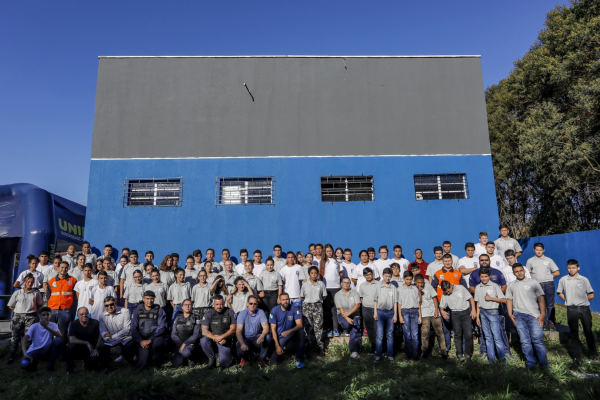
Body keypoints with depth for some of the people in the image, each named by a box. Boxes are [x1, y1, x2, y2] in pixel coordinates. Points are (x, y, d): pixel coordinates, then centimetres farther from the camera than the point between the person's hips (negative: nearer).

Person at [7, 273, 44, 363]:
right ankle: (11, 356, 7)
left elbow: (40, 304, 16)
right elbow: (11, 306, 12)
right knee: (15, 336, -1)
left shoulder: (36, 293, 7)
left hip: (30, 317, 0)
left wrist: (31, 308, 5)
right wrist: (20, 309, 4)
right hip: (18, 316, 1)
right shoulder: (17, 293, 6)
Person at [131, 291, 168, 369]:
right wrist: (141, 341, -14)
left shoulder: (159, 311, 1)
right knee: (141, 365, -13)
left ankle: (156, 362, -7)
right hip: (142, 339, 1)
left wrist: (150, 340, -18)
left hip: (155, 337, -1)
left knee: (157, 343, -37)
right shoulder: (138, 311, 7)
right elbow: (133, 328, 2)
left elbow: (162, 327, -7)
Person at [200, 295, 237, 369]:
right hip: (212, 340, 1)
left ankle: (229, 357, 19)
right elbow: (204, 331, -10)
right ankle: (212, 359, -6)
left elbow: (233, 329, -5)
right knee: (203, 341, -31)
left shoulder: (230, 312, -3)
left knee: (223, 364, -17)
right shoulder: (208, 314, -4)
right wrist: (215, 338, -23)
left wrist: (221, 337, -19)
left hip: (225, 341, -1)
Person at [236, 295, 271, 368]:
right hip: (245, 339, -1)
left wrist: (262, 336, -37)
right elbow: (238, 331, -18)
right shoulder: (242, 314, -11)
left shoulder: (260, 312, -5)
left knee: (267, 337, -29)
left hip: (256, 338, 2)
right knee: (241, 350, -32)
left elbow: (266, 327, -13)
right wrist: (242, 343, -36)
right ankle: (243, 358, 10)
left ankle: (261, 359, -6)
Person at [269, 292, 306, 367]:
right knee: (274, 361, -12)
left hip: (291, 334, 1)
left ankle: (299, 360, -19)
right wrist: (277, 346, -18)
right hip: (279, 336, -1)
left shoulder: (294, 309, -13)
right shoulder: (274, 310, -14)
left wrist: (288, 331, -36)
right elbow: (273, 329, -12)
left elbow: (299, 325, -19)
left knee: (301, 332, -32)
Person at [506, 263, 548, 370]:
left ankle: (544, 364, 3)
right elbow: (509, 300, 15)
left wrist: (542, 314, -5)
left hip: (534, 315, -2)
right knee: (525, 341, 2)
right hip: (519, 315, 2)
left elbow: (541, 299, 4)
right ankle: (530, 364, 9)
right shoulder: (512, 286, 17)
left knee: (538, 340, -7)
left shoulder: (533, 282, 9)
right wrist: (510, 314, 3)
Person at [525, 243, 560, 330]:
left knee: (550, 305, 1)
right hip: (536, 285, 0)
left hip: (549, 285, 0)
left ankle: (550, 323, 9)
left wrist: (548, 276, 4)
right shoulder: (530, 261, 11)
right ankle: (543, 323, 4)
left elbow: (557, 272, 12)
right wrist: (535, 278, 0)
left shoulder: (548, 260, 11)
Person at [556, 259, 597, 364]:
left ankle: (593, 353, 27)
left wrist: (582, 300, 4)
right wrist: (567, 299, 4)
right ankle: (576, 356, 12)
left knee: (588, 331, 10)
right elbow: (559, 292, 15)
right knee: (574, 333, 5)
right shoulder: (563, 280, 2)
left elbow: (591, 295, 5)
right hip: (571, 310, 0)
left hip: (584, 308, 0)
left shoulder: (584, 280, 0)